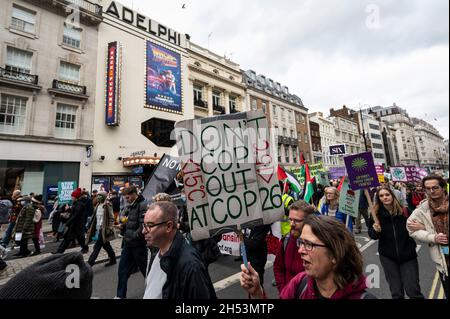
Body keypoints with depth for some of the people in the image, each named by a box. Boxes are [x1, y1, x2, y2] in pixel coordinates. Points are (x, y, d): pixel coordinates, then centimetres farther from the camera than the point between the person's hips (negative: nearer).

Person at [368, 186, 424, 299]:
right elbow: (372, 236, -1)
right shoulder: (376, 213, -6)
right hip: (387, 256, 1)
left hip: (407, 255, 0)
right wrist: (375, 230, -21)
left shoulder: (404, 211, -7)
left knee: (413, 291, 1)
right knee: (396, 292, 11)